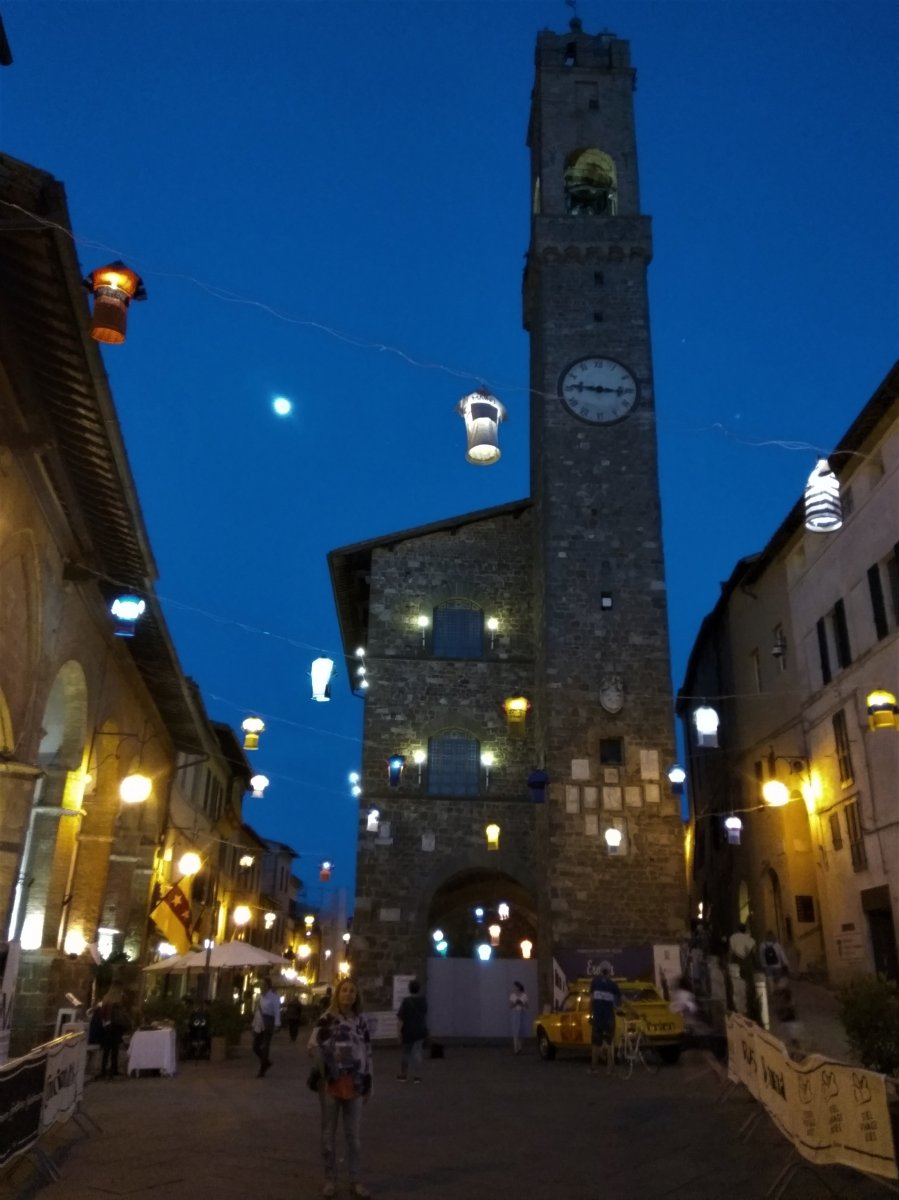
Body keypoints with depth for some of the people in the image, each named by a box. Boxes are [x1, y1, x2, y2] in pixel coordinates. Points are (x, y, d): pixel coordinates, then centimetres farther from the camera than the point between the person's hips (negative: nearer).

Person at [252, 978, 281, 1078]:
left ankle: (262, 1070, 13)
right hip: (258, 1025, 7)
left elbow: (277, 1011, -12)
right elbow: (256, 1011, 16)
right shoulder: (259, 996, 10)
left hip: (268, 1025, -6)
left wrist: (276, 1024, -20)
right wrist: (254, 1023, 14)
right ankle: (266, 1062, 32)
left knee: (265, 1047, 0)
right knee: (255, 1047, 9)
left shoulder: (273, 996, -8)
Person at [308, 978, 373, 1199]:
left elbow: (367, 1052, 11)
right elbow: (314, 1047, -10)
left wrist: (367, 1083, 9)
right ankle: (330, 1179, 23)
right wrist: (324, 1075, -13)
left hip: (354, 1083, 3)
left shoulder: (360, 1021, 8)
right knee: (329, 1133, 9)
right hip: (331, 1082, -3)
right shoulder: (326, 1019, -5)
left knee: (354, 1134, 9)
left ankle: (355, 1180, 21)